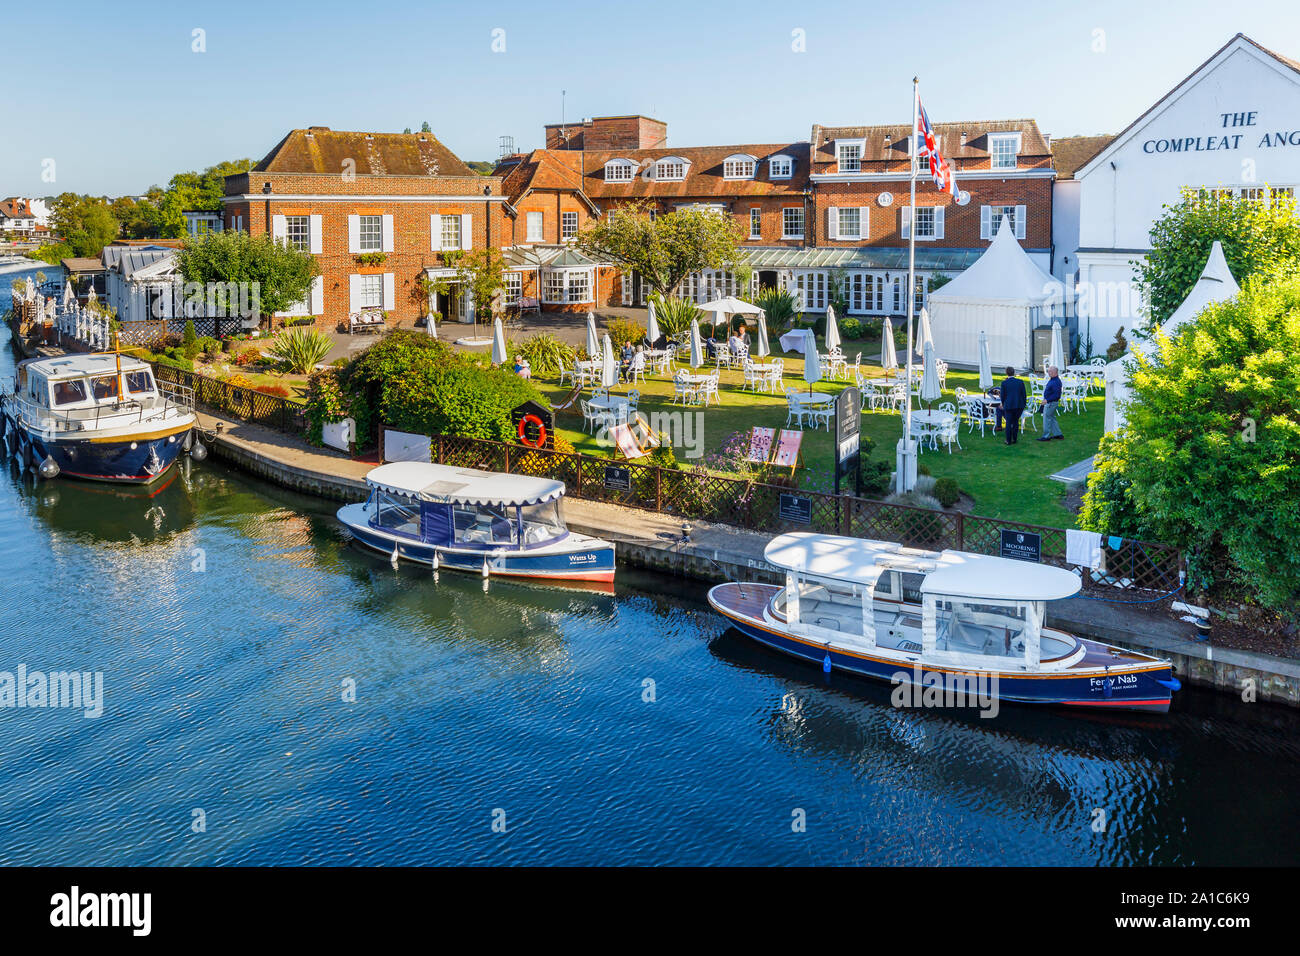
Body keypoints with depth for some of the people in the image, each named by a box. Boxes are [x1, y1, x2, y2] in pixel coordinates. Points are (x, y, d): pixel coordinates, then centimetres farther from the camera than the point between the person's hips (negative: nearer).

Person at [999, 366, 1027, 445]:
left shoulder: (1004, 383, -8)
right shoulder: (1020, 382, -1)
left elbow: (1002, 396, -2)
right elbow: (1023, 395, 2)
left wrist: (1003, 405, 13)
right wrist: (1023, 405, 12)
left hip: (1008, 406, -2)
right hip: (1019, 405, 2)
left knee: (1008, 423, 6)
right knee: (1016, 422, 15)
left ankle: (1009, 440, 8)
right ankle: (1014, 439, 19)